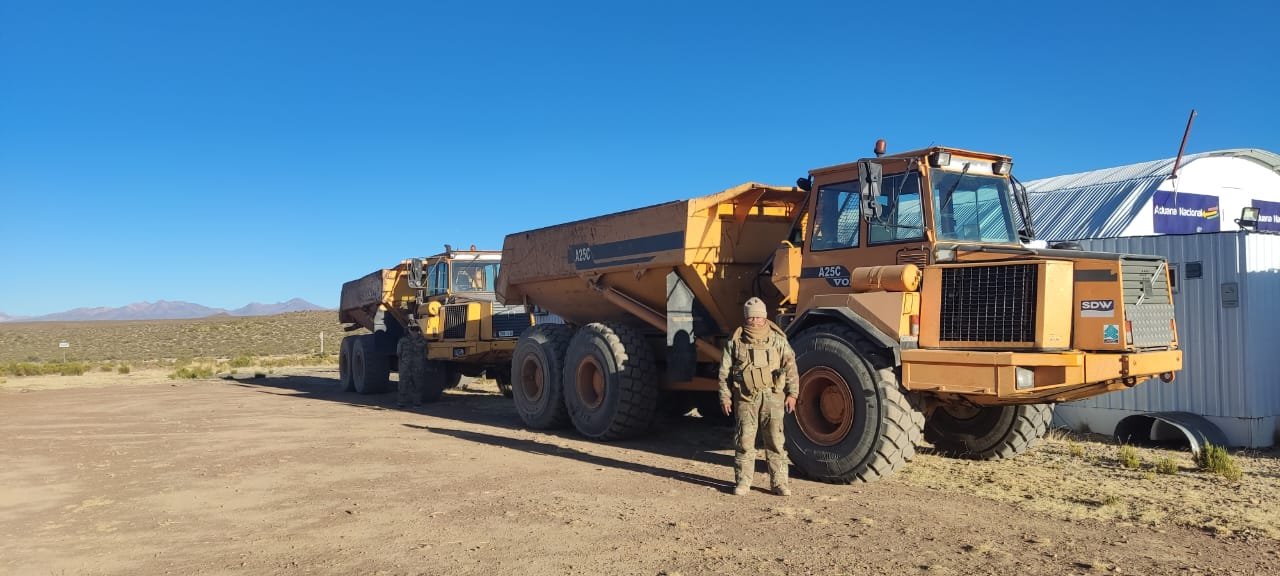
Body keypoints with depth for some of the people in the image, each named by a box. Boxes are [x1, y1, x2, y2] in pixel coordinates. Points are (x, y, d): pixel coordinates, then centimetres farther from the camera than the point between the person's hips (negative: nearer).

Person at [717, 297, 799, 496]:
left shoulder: (777, 339, 4)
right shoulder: (735, 341, 4)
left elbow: (790, 367, 6)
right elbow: (724, 371, 7)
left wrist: (792, 393, 0)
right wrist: (725, 397, 3)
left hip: (772, 397, 0)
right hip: (745, 398, 0)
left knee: (775, 441, 2)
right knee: (744, 441, 3)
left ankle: (779, 482, 10)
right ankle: (743, 482, 14)